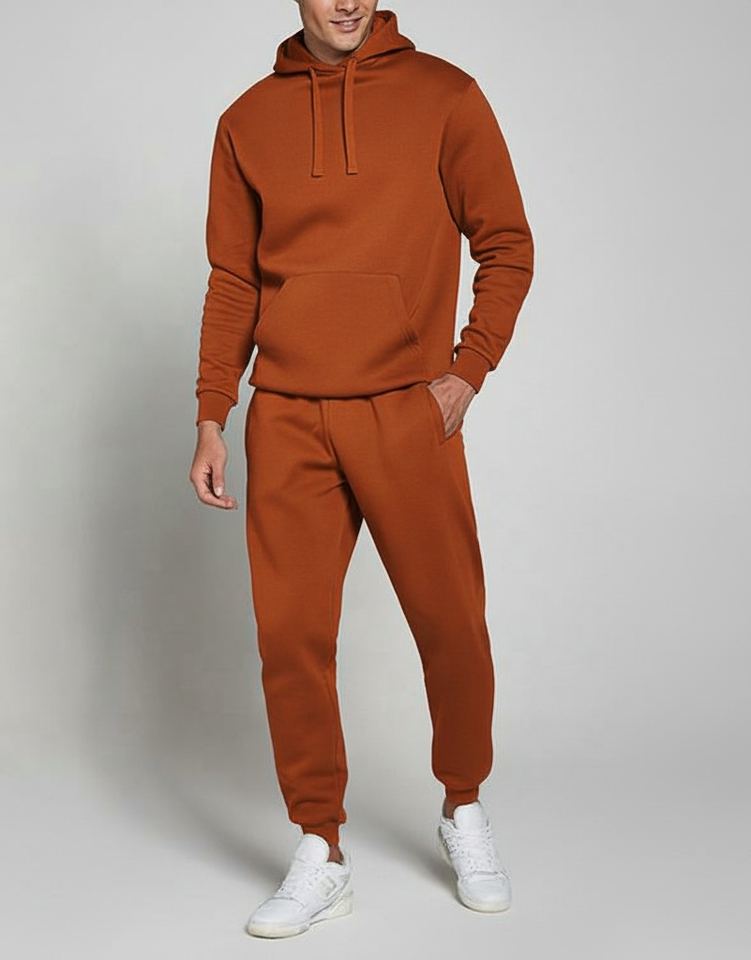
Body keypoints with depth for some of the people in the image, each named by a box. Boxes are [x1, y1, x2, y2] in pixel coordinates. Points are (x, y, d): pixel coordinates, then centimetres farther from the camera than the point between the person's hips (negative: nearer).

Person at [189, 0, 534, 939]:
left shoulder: (444, 95, 3)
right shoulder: (248, 120, 10)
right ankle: (320, 854, 15)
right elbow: (232, 283, 12)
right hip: (287, 421, 2)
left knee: (451, 624, 3)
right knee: (290, 634, 1)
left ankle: (464, 812, 27)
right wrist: (211, 417, 6)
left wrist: (467, 371, -7)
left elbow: (507, 247, 4)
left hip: (409, 413, -2)